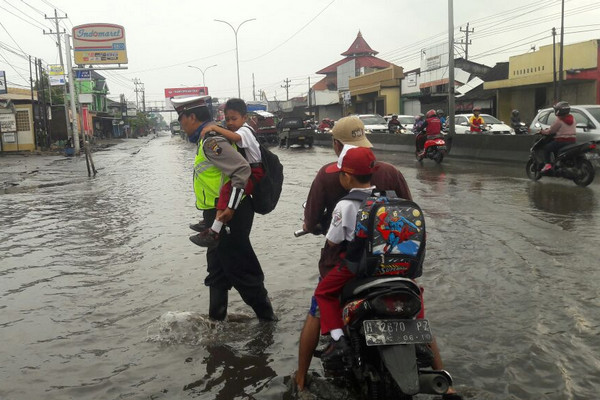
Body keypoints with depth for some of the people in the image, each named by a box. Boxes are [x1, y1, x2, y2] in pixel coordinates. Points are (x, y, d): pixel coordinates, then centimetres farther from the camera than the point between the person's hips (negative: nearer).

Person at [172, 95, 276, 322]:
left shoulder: (211, 141, -19)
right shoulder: (208, 138, 13)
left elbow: (242, 169, -28)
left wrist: (230, 208, -26)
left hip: (229, 215, -10)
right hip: (218, 214, 10)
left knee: (239, 269, 1)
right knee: (217, 267, 20)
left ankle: (266, 315, 16)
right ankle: (216, 316, 35)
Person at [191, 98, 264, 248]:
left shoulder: (245, 131, -13)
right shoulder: (238, 130, 17)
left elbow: (235, 137, -35)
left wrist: (214, 127, -33)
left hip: (255, 172, -11)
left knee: (227, 189, -32)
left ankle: (214, 232, -39)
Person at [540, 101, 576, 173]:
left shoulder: (559, 121, -13)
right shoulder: (572, 118, 11)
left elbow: (551, 130, -7)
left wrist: (544, 131, 12)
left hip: (562, 141, -8)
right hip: (573, 141, 8)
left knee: (546, 148, 2)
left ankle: (548, 164, -15)